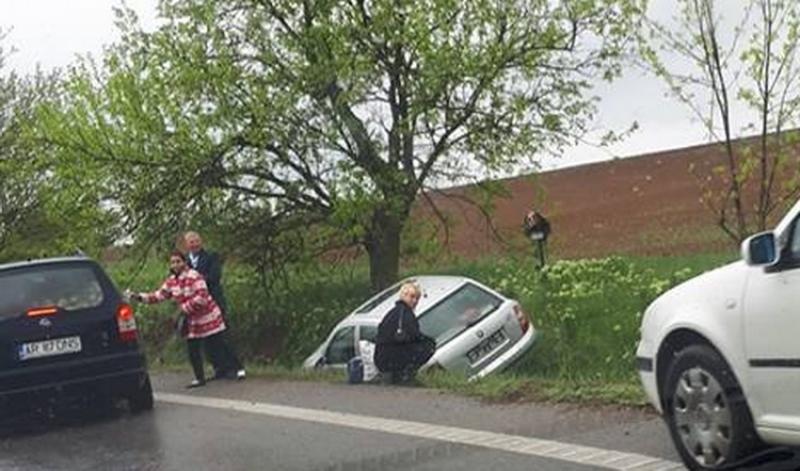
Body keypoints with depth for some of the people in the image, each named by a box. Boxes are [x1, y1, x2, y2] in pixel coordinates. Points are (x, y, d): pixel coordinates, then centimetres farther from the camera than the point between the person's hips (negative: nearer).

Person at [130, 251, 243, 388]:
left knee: (218, 345, 1)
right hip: (192, 321, 7)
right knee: (193, 350, 4)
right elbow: (159, 295, 4)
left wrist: (185, 308, -21)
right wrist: (141, 297, -6)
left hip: (208, 318, -7)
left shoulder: (194, 277, -21)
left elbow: (201, 298, -27)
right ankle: (200, 378, 15)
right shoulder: (171, 281, 3)